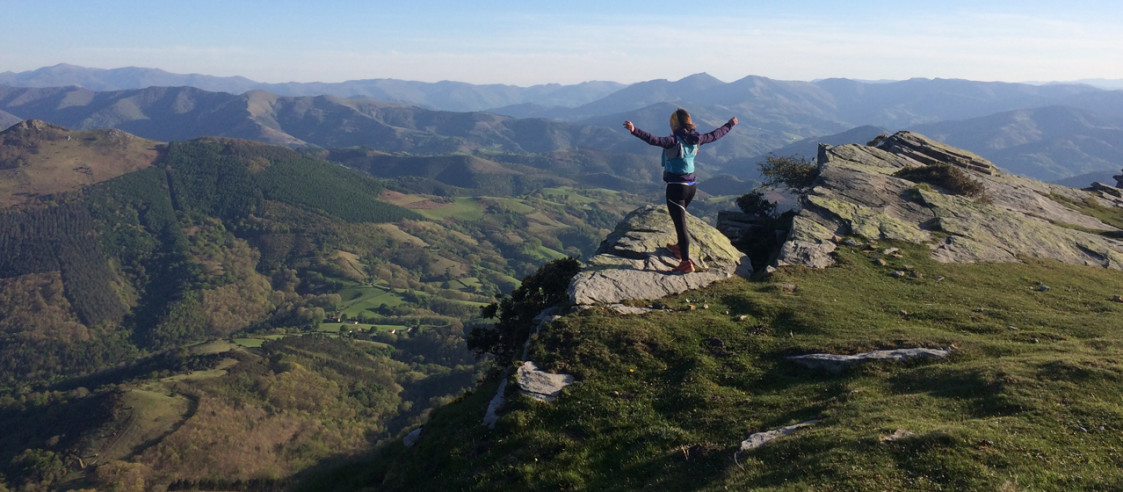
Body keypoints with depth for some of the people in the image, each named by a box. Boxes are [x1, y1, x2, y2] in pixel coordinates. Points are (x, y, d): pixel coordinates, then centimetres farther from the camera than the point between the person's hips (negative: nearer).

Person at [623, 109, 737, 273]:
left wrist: (634, 130, -41)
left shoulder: (674, 141, -17)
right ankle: (680, 247, 47)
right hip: (691, 185, 8)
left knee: (680, 223, -2)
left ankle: (686, 262, 1)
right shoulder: (696, 139, 4)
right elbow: (715, 135, 20)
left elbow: (654, 140, -33)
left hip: (676, 187, -8)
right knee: (680, 218, 29)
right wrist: (730, 124, 37)